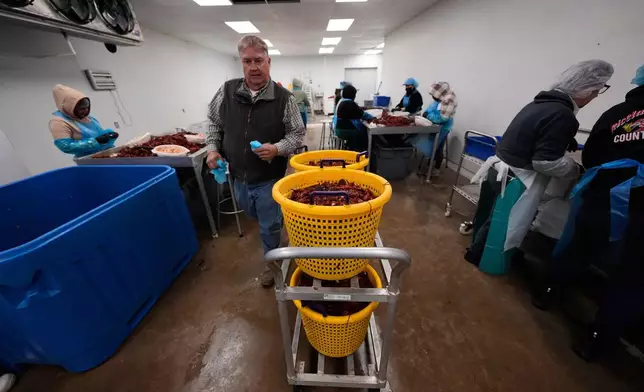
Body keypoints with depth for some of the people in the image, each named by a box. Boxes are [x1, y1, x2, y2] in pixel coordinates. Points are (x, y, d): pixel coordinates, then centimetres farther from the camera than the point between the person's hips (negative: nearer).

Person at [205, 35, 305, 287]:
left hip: (269, 179, -4)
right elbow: (214, 122, 12)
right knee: (256, 217, 27)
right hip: (238, 176, 5)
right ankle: (278, 218, 60)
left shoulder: (284, 98, -12)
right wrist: (213, 148, -1)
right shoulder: (227, 91, -3)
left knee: (269, 226, 10)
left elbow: (297, 134, -6)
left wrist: (277, 149, -23)